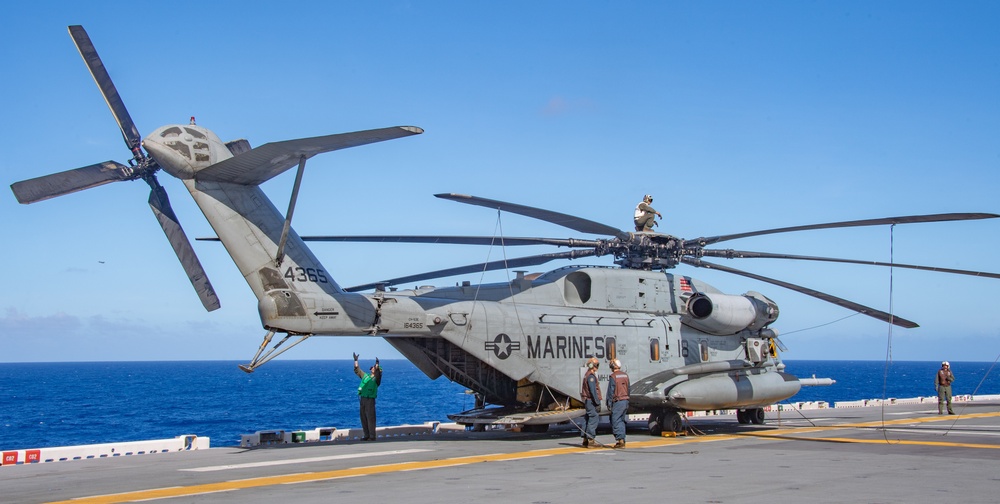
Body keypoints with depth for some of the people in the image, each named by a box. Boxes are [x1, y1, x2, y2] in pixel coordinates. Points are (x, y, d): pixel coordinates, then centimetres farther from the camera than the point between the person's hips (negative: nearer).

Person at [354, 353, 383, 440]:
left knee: (370, 418, -7)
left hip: (370, 400, -7)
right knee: (363, 418, 9)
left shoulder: (376, 379, -1)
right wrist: (356, 361, 18)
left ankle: (372, 437, -5)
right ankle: (367, 435, 18)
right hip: (362, 399, 7)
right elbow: (357, 370, 23)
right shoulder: (365, 376, 16)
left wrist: (377, 364, -32)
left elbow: (378, 374, -23)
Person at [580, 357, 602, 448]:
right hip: (592, 401, -10)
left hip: (587, 401, 10)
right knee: (593, 420, -9)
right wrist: (598, 403, -19)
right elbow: (593, 391, -20)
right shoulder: (591, 376, -14)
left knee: (587, 420, 11)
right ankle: (590, 440, -11)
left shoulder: (587, 375, 17)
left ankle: (585, 440, 13)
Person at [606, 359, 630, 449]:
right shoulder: (625, 375, 11)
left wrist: (609, 403, -7)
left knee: (616, 421, -4)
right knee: (621, 421, 15)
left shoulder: (613, 376, -11)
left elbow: (611, 391, -13)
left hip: (617, 401, -7)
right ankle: (622, 440, 17)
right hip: (625, 400, 7)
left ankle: (620, 440, -11)